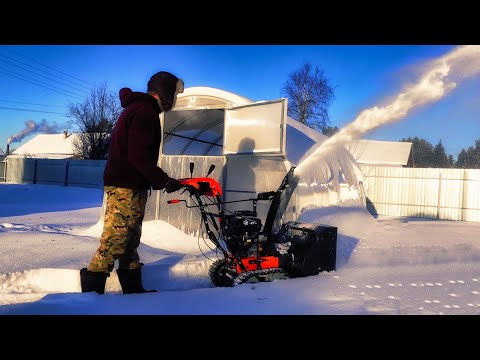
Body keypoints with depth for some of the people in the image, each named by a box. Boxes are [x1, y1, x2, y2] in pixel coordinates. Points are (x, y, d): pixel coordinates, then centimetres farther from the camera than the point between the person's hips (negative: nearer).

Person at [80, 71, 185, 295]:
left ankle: (133, 287, 22)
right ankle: (92, 287, 0)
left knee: (131, 239, 13)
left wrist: (157, 180, 18)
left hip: (127, 185, 11)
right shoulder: (145, 112, -13)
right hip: (127, 187, -11)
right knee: (115, 239, -7)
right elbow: (138, 156, -23)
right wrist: (163, 180, -16)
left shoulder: (137, 108, 20)